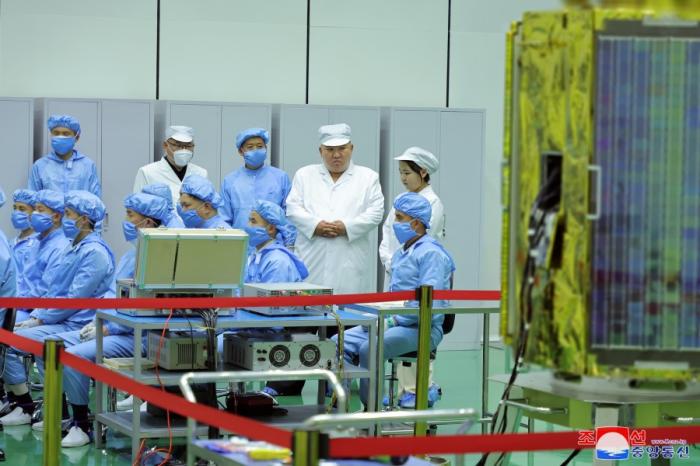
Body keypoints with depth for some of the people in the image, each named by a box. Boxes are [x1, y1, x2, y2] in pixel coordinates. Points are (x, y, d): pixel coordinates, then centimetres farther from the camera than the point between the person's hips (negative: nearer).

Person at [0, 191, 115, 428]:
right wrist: (34, 317, 6)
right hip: (60, 320, 10)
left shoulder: (95, 252, -14)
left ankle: (24, 408, -7)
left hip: (74, 326, -10)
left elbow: (74, 299, -19)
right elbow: (54, 291, 21)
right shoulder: (74, 247, 18)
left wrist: (39, 319, -13)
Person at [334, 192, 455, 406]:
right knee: (339, 343, -8)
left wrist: (392, 321, -18)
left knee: (369, 348, -31)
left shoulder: (431, 253, -11)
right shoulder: (401, 253, 20)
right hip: (394, 323, 9)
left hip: (421, 329, -9)